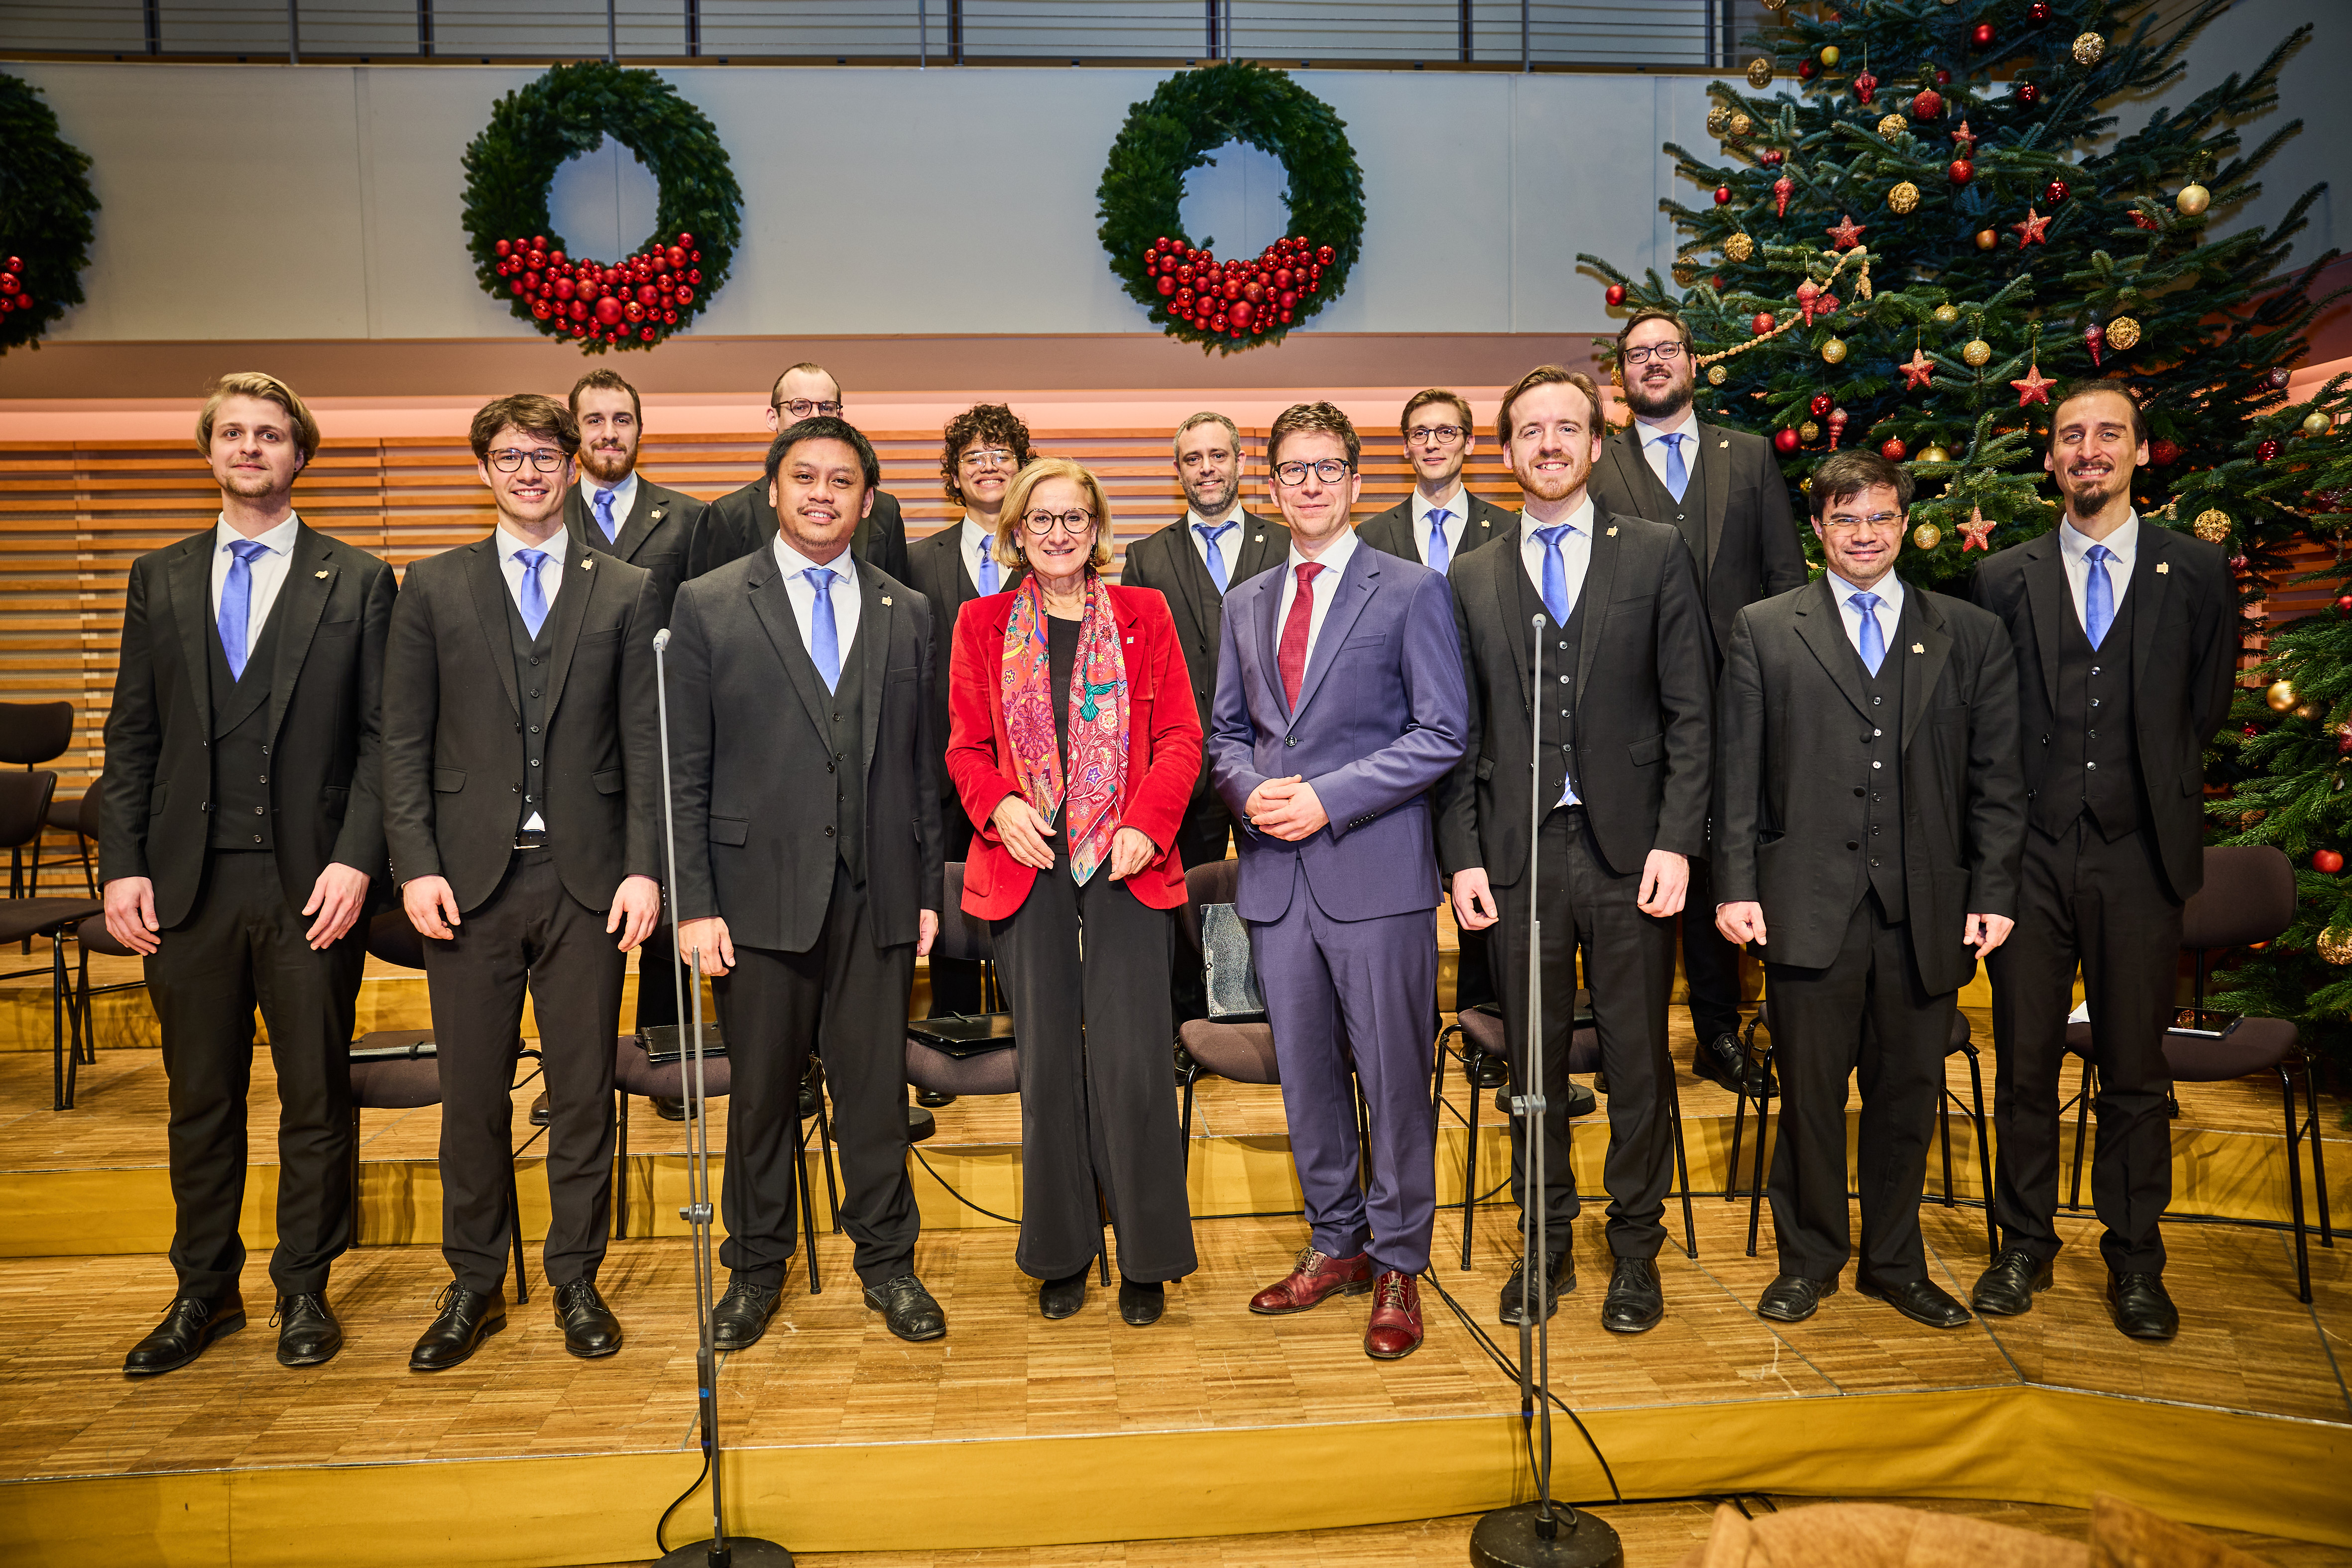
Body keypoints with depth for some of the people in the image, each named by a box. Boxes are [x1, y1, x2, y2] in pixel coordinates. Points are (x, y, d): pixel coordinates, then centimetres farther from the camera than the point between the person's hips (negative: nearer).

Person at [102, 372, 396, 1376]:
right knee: (200, 1097, 12)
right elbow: (132, 735, 10)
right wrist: (122, 864, 0)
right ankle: (204, 1291, 26)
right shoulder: (160, 579, 12)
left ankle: (303, 1288, 21)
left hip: (310, 882, -2)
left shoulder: (358, 582, 3)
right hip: (188, 881, 3)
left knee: (316, 1096, 6)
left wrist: (355, 858, -12)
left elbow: (382, 736, -1)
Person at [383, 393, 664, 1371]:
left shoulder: (626, 592, 8)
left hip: (587, 879, 0)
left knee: (584, 1090, 7)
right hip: (470, 878, 1)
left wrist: (643, 869, -6)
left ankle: (576, 1280, 22)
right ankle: (474, 1288, 23)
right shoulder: (434, 587, 9)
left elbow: (646, 744, 3)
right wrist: (416, 866, -5)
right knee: (473, 1092, 8)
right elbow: (404, 742, 5)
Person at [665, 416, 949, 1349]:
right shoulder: (708, 606, 3)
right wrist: (694, 902, -6)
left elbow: (921, 765, 11)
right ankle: (756, 1268, 26)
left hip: (876, 894, 2)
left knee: (877, 1083, 8)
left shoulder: (906, 615, 11)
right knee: (761, 1089, 9)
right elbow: (684, 772, 0)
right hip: (761, 889, -1)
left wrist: (929, 888, 7)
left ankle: (887, 1261, 25)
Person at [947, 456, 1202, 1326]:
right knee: (1047, 1059, 7)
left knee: (1132, 1058, -4)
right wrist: (999, 805, -11)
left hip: (1128, 864, -1)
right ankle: (1062, 1252, 22)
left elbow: (1181, 738, 4)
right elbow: (967, 747, 9)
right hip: (1029, 864, 1)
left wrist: (1147, 824, -11)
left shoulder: (1144, 616, 7)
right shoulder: (982, 624, 10)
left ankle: (1146, 1255, 12)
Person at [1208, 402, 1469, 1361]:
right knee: (1303, 1073, 12)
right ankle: (1335, 1245, 28)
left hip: (1374, 872, -5)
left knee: (1393, 1074, 1)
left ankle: (1397, 1265, 16)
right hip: (1275, 871, 5)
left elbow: (1442, 734, -6)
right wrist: (1252, 791, -5)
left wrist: (1328, 798, -14)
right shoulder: (1246, 604, 16)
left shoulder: (1412, 592, 0)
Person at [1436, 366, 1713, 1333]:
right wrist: (1464, 855, 0)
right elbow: (1462, 734, 8)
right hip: (1518, 852, 2)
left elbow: (1690, 712, 1)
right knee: (1532, 1058, 9)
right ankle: (1547, 1243, 25)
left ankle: (1635, 1247, 24)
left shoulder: (1656, 555, 5)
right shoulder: (1474, 580, 10)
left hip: (1628, 846, -1)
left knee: (1637, 1055, 7)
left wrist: (1676, 841, -8)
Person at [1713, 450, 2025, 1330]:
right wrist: (1736, 885, -4)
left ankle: (1895, 1263, 28)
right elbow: (1739, 772, 2)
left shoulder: (1971, 638, 10)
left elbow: (1997, 780, 8)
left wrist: (1993, 893, 0)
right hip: (1808, 904, -2)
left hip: (1925, 910, 2)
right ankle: (1809, 1259, 24)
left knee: (1909, 1092, 11)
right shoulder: (1764, 631, 6)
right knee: (1810, 1091, 6)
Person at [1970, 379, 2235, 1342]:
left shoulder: (2195, 571, 6)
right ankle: (2025, 1245, 21)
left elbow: (2205, 705, 12)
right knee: (2024, 1065, 7)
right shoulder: (2004, 579, 7)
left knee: (2135, 1071, 7)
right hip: (2033, 852, 0)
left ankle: (2135, 1260, 21)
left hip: (2140, 854, 0)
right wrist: (2008, 813, 5)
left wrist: (2150, 786, 9)